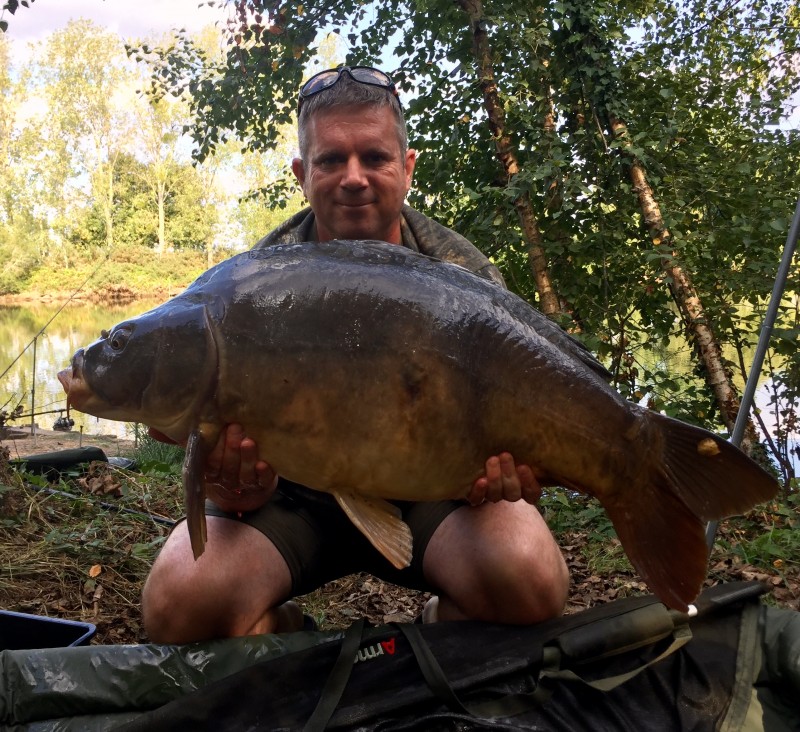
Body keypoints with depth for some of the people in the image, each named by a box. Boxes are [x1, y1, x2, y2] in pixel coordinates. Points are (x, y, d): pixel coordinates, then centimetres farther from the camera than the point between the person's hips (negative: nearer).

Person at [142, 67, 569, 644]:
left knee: (532, 582, -30)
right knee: (180, 600, -26)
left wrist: (504, 472, -33)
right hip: (297, 494, 1)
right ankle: (280, 637, 9)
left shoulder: (466, 277, -9)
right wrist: (236, 489, -34)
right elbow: (236, 445, -9)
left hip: (426, 491, 0)